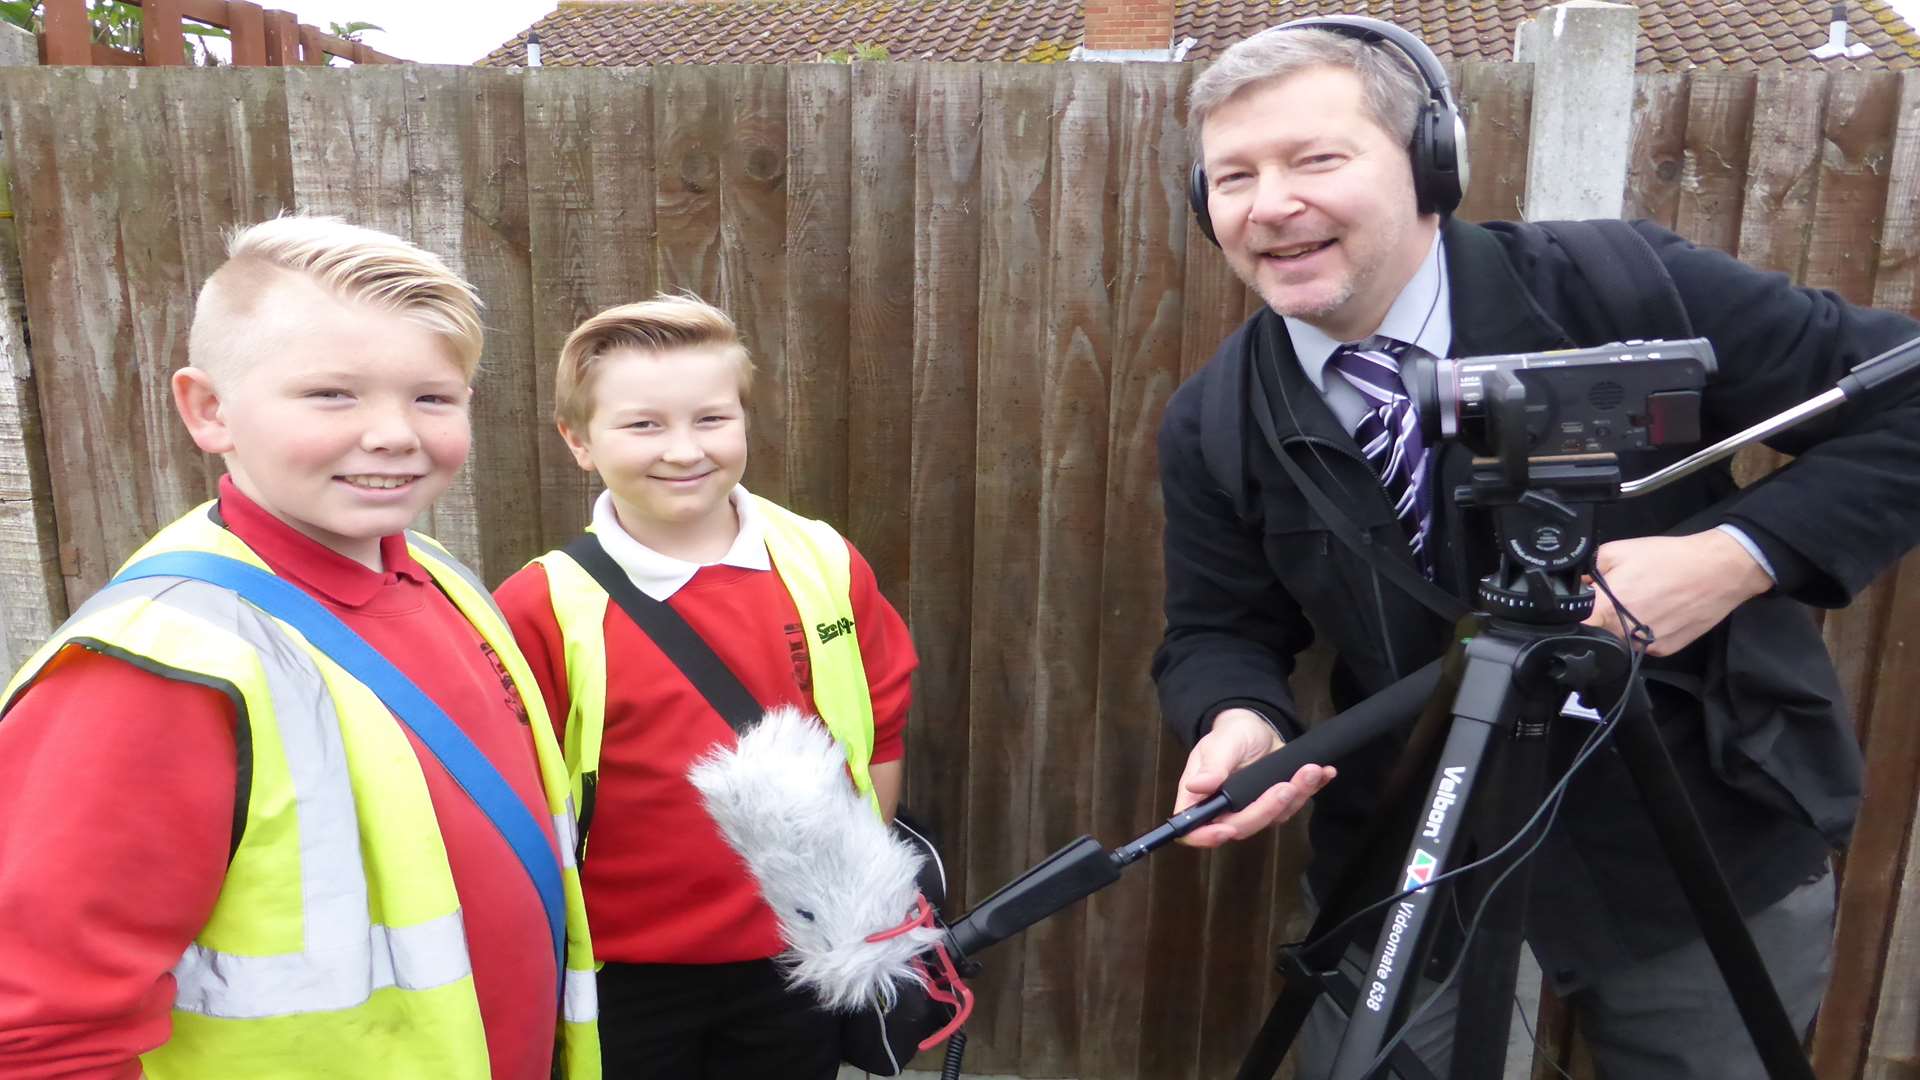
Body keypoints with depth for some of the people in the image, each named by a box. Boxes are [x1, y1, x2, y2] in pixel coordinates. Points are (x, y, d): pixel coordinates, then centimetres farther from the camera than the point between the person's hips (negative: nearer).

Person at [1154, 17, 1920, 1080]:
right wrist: (1239, 719, -23)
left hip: (1712, 853, 0)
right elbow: (1220, 632, -1)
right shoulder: (1211, 428, -10)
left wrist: (1739, 554, -24)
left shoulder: (1622, 285, -17)